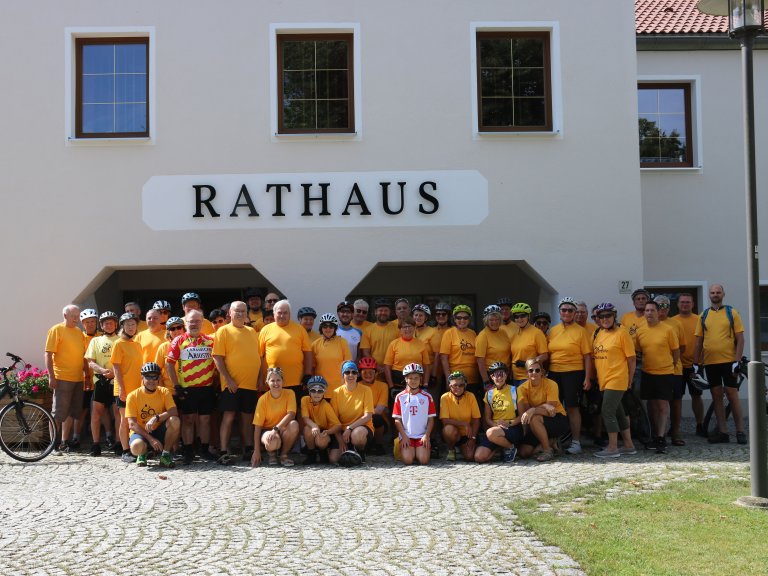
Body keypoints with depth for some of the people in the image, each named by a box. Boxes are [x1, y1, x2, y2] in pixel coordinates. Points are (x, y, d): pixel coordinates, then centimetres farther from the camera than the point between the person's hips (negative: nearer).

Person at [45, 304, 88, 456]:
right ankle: (54, 445, 2)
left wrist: (87, 373, 13)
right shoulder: (57, 330, -5)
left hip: (78, 379, 7)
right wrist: (51, 376, -15)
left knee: (74, 413, 10)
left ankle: (65, 442, 20)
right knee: (58, 414, -3)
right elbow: (48, 354, -9)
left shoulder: (79, 332, 15)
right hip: (62, 379, -7)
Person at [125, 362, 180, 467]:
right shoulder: (133, 396, -9)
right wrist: (150, 439, -21)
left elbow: (174, 412, -17)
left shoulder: (164, 392, -3)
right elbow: (132, 424, -13)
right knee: (136, 446, -37)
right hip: (140, 432, -2)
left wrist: (156, 418, -33)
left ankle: (166, 454, -10)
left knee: (174, 421, -28)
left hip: (159, 431, 2)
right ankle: (142, 454, 4)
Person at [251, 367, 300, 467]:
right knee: (273, 442, -37)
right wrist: (256, 450, -15)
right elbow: (257, 426, -9)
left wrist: (276, 429, -34)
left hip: (283, 431, 1)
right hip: (267, 430, -1)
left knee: (294, 424, -33)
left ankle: (284, 455, -8)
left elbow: (291, 414, -20)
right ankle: (271, 453, 4)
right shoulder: (263, 399, -10)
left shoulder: (289, 393, -8)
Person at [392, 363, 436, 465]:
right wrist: (403, 436, -6)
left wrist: (426, 435, -7)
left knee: (423, 460, -19)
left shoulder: (427, 397, 6)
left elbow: (431, 419, 5)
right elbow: (397, 420, 4)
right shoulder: (400, 397, 5)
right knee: (407, 460, -21)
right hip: (406, 436, 0)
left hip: (422, 436, 0)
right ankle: (408, 450, 13)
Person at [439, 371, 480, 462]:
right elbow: (445, 421, -18)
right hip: (452, 434, -2)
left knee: (470, 457, -21)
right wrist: (464, 424, -24)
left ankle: (462, 448, 17)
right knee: (450, 429, -36)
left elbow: (476, 420, -2)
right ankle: (451, 450, -4)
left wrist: (473, 438, -12)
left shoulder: (470, 397, -5)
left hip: (467, 434, 2)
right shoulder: (445, 398, -11)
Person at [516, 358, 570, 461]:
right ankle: (550, 443, 13)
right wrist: (544, 407, -28)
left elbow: (551, 410, -21)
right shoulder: (522, 388, -5)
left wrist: (534, 410, -39)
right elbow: (522, 412, -14)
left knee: (534, 419, -34)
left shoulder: (551, 384, -15)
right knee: (523, 452, -11)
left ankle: (548, 450, -16)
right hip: (538, 426, 5)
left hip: (558, 420, -4)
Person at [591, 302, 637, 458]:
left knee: (607, 411, -10)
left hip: (616, 379, -7)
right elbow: (594, 356, 16)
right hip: (604, 380, 7)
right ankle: (628, 445, 23)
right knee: (618, 412, 14)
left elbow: (631, 358, -7)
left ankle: (612, 448, -2)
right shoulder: (597, 334, 10)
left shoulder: (621, 333, -9)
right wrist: (596, 377, 12)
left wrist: (629, 380, -5)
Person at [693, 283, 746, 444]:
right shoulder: (703, 315, 9)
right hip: (710, 362, 3)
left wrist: (737, 360, -10)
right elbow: (699, 341, 11)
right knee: (716, 396, 6)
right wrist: (695, 363, 7)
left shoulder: (732, 313, 1)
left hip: (728, 361, -3)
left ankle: (740, 431, 6)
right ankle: (723, 431, 12)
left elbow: (740, 339, -1)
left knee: (732, 394, -2)